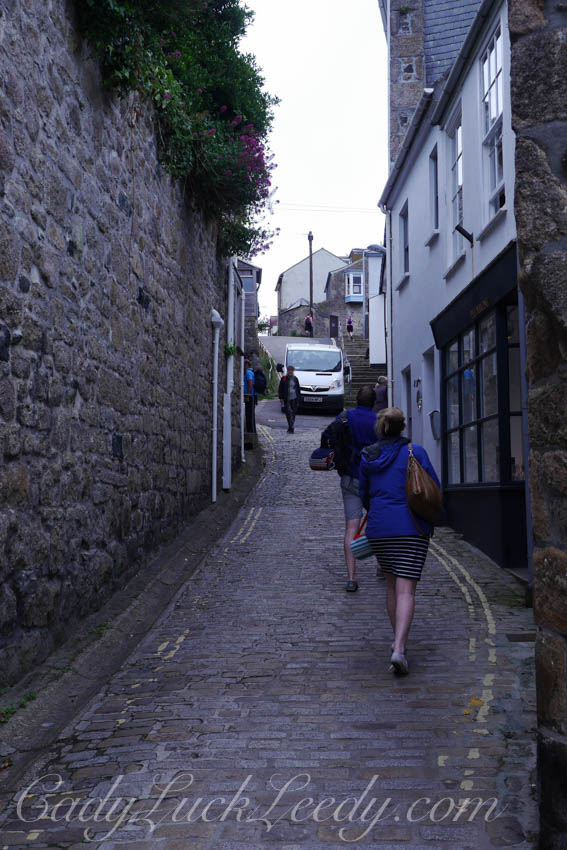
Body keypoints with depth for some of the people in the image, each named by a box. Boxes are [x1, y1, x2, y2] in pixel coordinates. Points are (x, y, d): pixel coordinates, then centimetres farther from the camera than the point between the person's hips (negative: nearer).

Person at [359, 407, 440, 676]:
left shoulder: (368, 457, 6)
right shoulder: (415, 452, -2)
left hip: (378, 528, 3)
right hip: (412, 528, -3)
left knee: (392, 584, 19)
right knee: (406, 590, -5)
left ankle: (398, 641, 26)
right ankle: (399, 648, -17)